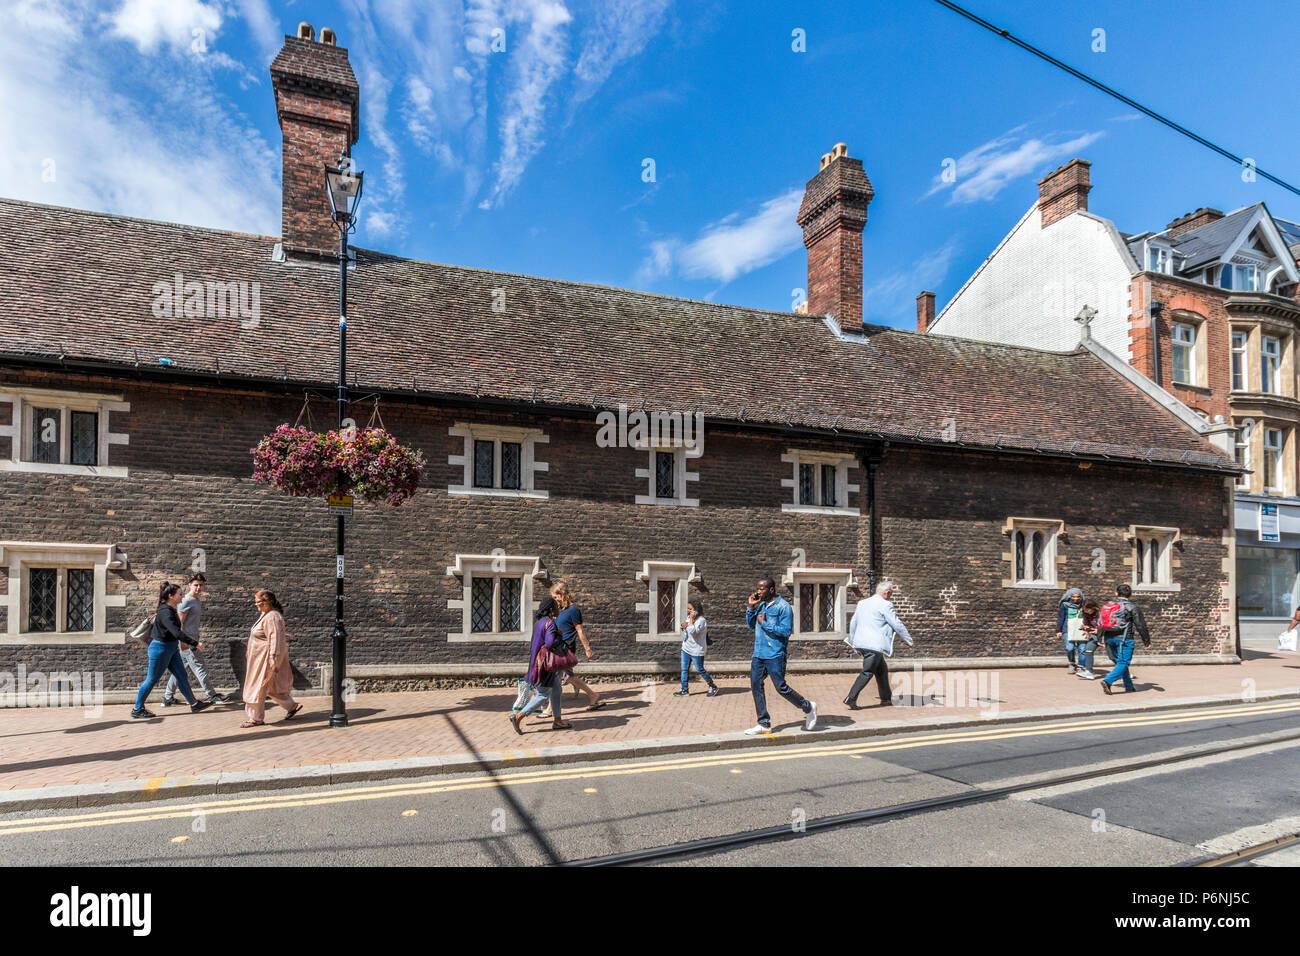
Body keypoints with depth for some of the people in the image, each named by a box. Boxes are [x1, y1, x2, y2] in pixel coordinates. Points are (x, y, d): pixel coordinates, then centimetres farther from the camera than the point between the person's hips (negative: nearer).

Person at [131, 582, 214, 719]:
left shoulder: (170, 610, 6)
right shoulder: (165, 612, -24)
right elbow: (177, 633, -33)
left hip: (171, 649, 9)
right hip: (161, 649, -9)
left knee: (182, 676, 8)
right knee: (152, 680, 3)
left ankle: (194, 704, 12)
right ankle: (137, 710, 18)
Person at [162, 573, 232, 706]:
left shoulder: (198, 602, 16)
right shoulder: (186, 601, -12)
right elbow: (179, 623, -17)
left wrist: (197, 642, 23)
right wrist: (184, 641, -22)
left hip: (192, 641, 9)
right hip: (187, 641, -9)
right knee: (200, 668, -3)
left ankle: (168, 698, 21)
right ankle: (212, 696, 2)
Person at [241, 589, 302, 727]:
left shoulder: (272, 617, -20)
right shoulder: (266, 615, 13)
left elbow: (275, 638, -26)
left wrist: (273, 657, -29)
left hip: (266, 658, -10)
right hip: (260, 658, 10)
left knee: (258, 687, -2)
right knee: (272, 686, 16)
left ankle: (255, 718, 8)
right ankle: (291, 706, 24)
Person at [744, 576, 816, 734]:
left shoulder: (783, 607, -11)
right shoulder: (761, 605, 12)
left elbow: (786, 631, -17)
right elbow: (750, 624, 16)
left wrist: (764, 623, -16)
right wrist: (751, 607, 3)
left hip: (774, 656, -8)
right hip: (758, 654, 8)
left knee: (781, 688, -3)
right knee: (756, 686, 5)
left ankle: (809, 708, 20)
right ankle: (764, 724, 14)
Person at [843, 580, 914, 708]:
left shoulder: (862, 603, 14)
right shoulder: (885, 605, -8)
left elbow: (853, 623, 20)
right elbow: (897, 625, -5)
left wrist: (852, 641, 31)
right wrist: (909, 640, 7)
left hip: (861, 643, 8)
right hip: (875, 644, -8)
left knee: (882, 669, 20)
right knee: (867, 672, -4)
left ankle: (886, 698, 28)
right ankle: (851, 698, -9)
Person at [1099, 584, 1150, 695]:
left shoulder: (1107, 606, 12)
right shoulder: (1132, 607, -4)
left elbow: (1102, 624, 15)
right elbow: (1141, 626, -5)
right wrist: (1147, 641, 5)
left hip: (1109, 638, 6)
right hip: (1124, 639, -6)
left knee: (1119, 662, 16)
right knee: (1123, 663, -5)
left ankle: (1129, 686, 22)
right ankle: (1107, 681, -23)